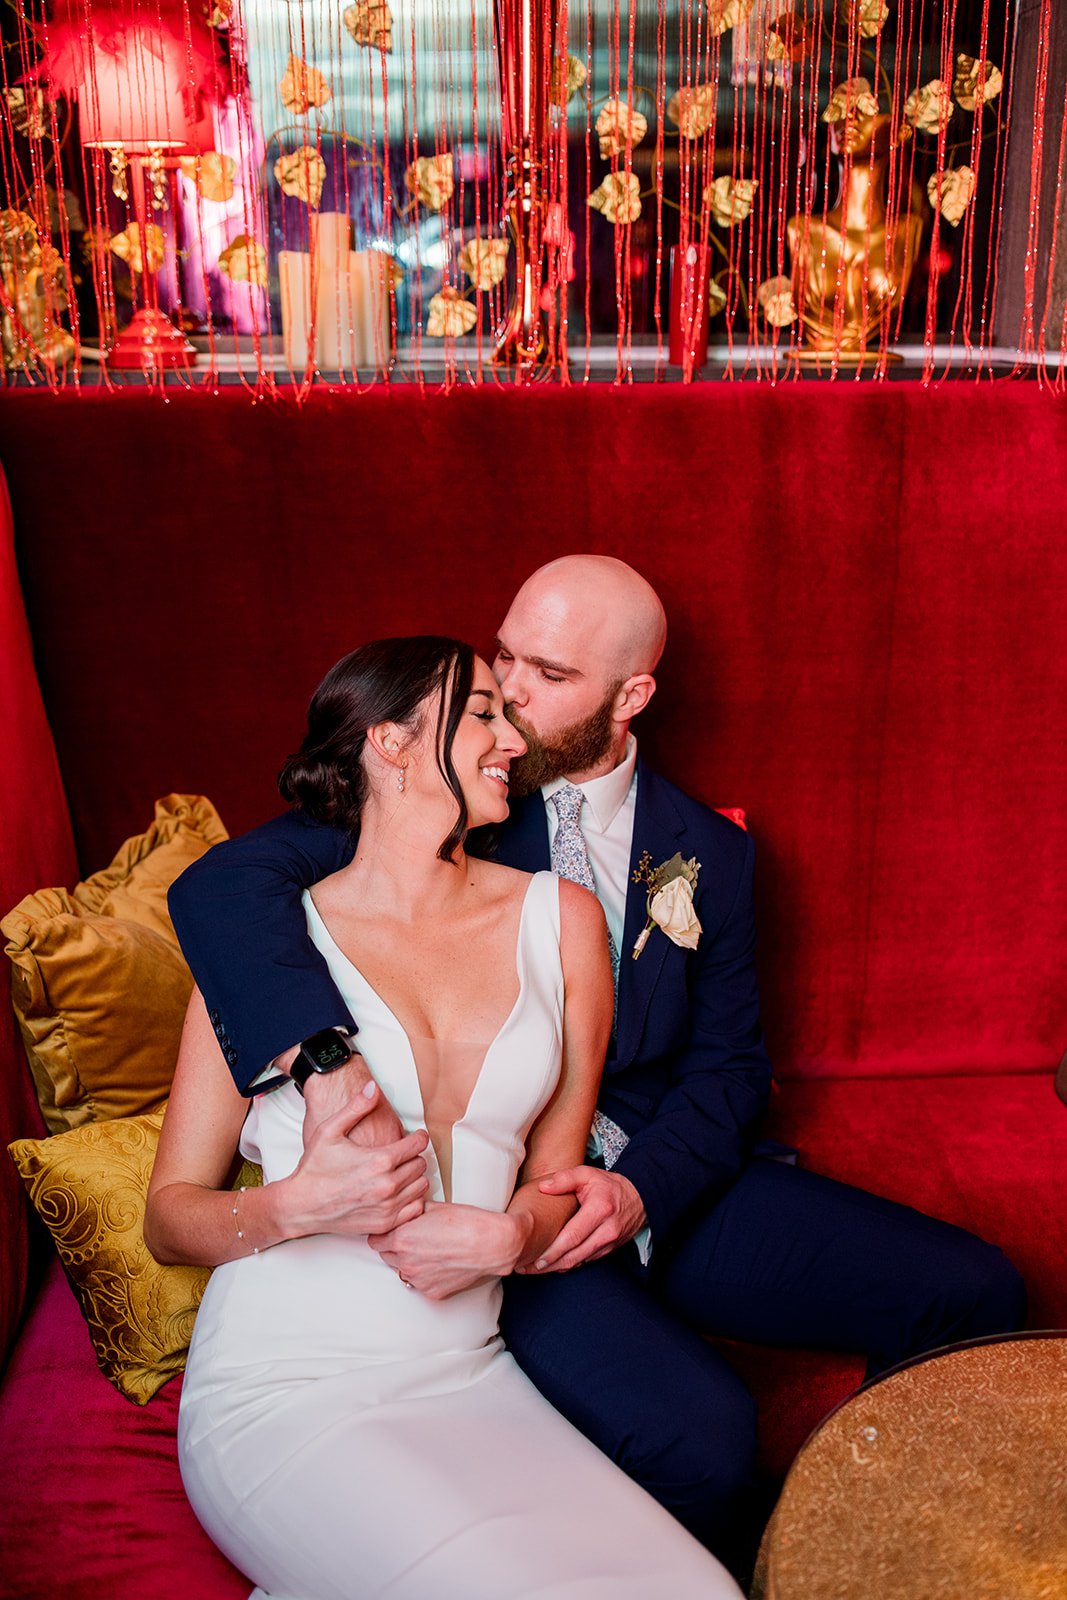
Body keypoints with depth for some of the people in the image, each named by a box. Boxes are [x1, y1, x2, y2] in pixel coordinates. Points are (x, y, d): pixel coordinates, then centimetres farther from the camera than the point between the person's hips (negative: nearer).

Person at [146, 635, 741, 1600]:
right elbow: (170, 1218, 2)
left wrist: (507, 1235, -10)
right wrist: (297, 1206, -18)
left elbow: (556, 1178, 13)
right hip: (283, 1397, -4)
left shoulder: (557, 919, 7)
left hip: (469, 1379, 4)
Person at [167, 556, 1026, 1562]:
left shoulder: (708, 851, 7)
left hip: (670, 1180, 4)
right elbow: (222, 885, -18)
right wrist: (330, 1062, -36)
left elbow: (727, 1065, 7)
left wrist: (640, 1187, -14)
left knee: (977, 1295, -9)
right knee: (695, 1430, -30)